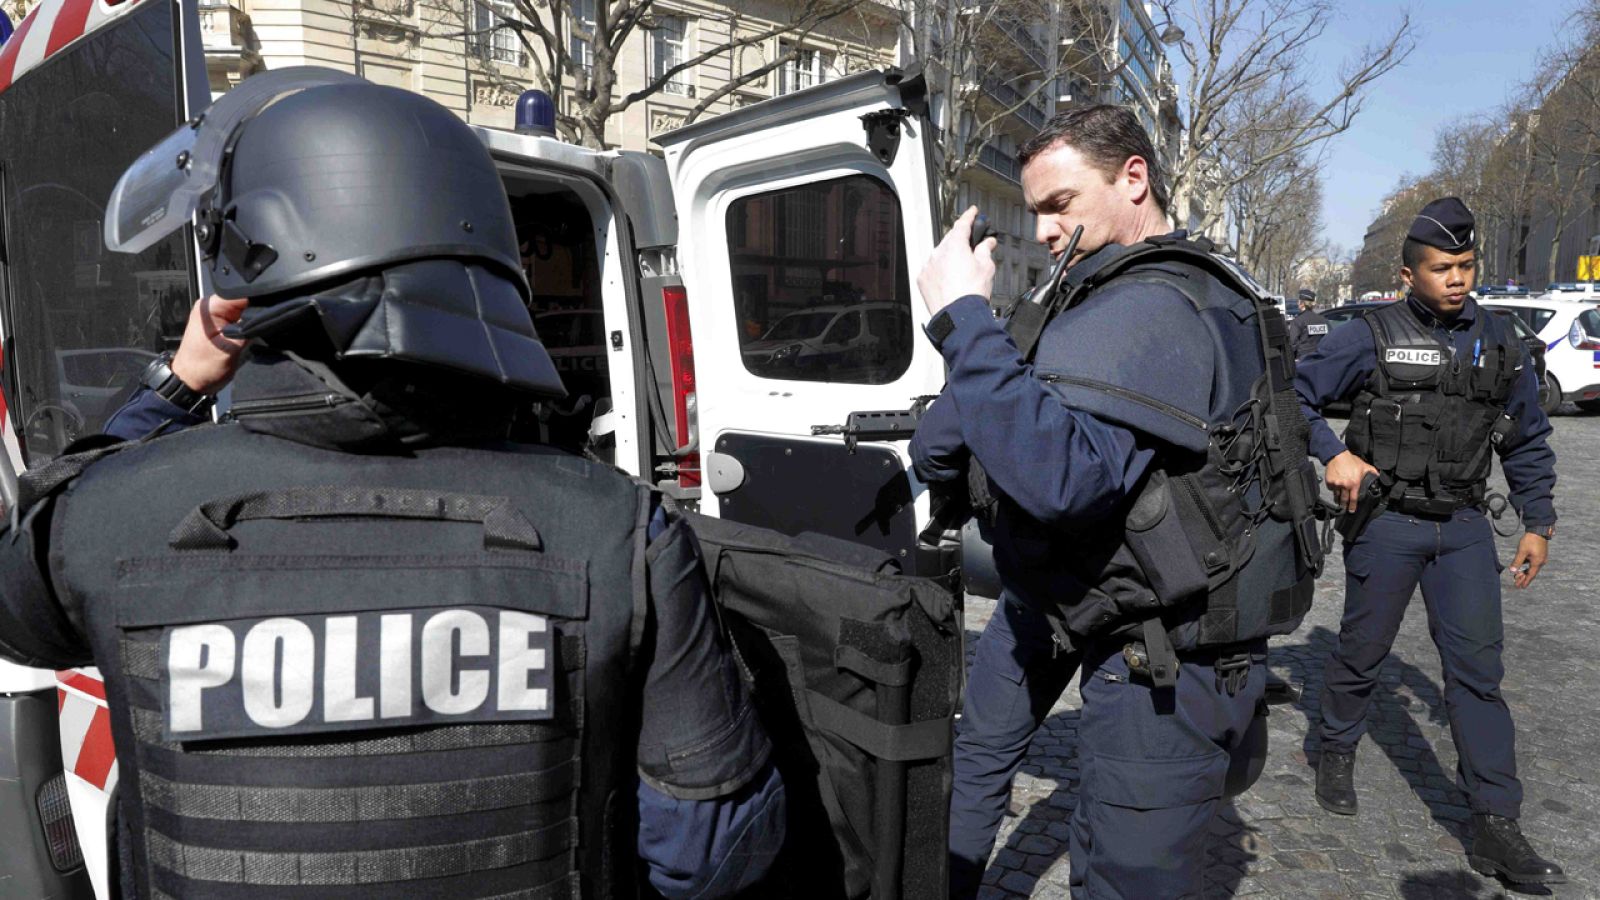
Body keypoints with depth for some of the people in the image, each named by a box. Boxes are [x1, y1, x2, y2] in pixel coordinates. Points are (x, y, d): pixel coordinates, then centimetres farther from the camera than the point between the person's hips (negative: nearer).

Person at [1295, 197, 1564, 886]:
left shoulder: (1499, 345, 8)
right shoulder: (1372, 339, -6)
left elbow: (1528, 441, 16)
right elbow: (1295, 396, -3)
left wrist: (1538, 522, 11)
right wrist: (1334, 454, -16)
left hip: (1463, 526, 4)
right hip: (1385, 522, -3)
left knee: (1477, 666, 0)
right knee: (1362, 652, 8)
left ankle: (1495, 827, 6)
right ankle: (1337, 753, 33)